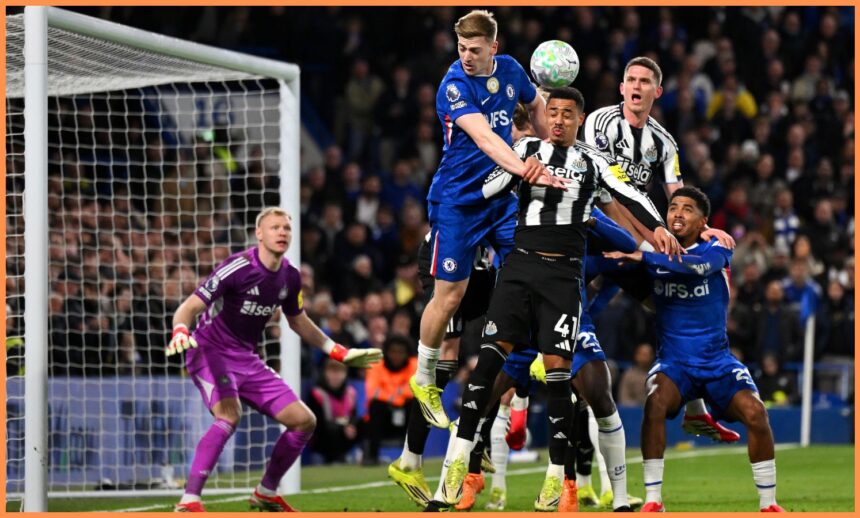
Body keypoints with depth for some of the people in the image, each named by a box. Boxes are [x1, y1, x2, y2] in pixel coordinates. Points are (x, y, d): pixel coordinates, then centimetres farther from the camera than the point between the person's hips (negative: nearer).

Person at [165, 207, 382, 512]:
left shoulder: (290, 277, 3)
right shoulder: (238, 267, -19)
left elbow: (298, 321, 22)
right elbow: (190, 307, -21)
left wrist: (340, 352, 22)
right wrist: (181, 330, -43)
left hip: (247, 360, 7)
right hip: (210, 352, -7)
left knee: (304, 421, 3)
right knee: (229, 416, -34)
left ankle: (266, 493, 21)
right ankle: (189, 501, -34)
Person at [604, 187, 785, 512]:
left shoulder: (715, 250, -3)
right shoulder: (657, 252, 4)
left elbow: (697, 266, -26)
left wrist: (642, 257, -34)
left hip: (718, 362, 0)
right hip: (673, 363, 0)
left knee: (754, 412, -21)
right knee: (656, 402, -30)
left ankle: (768, 504, -6)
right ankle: (652, 501, -23)